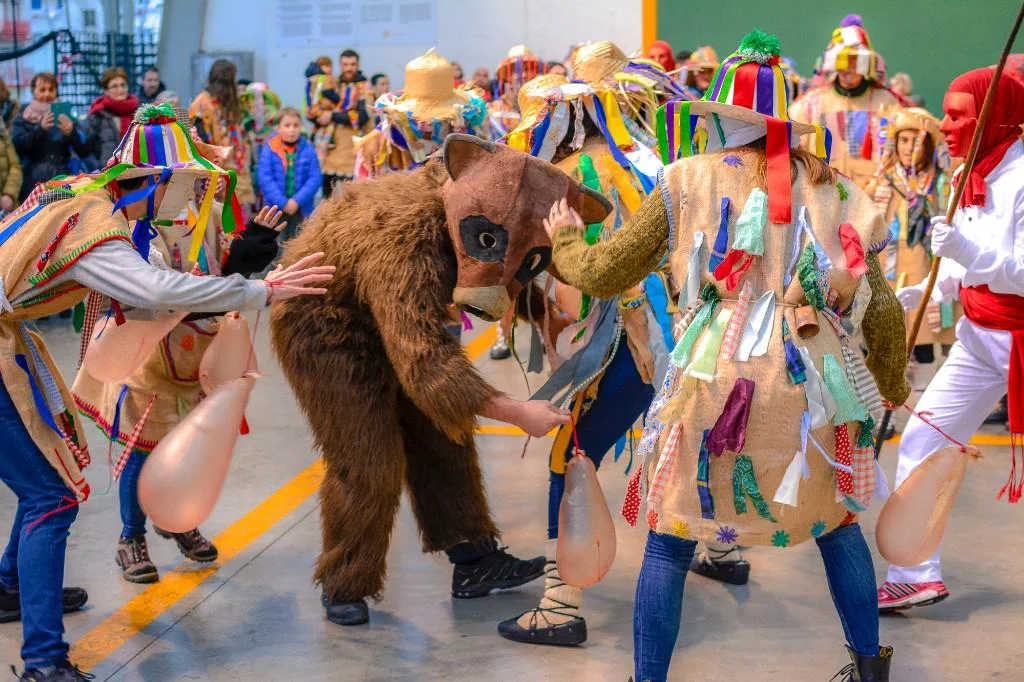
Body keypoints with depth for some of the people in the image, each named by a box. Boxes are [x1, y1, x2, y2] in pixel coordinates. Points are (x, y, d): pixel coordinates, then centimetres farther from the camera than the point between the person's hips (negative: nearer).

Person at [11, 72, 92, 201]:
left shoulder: (65, 117, 10)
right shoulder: (22, 119, 8)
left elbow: (85, 151, 2)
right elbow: (17, 146, -9)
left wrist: (72, 132, -17)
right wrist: (40, 128, -21)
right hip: (33, 188, -1)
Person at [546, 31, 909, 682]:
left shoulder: (689, 182, -1)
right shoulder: (828, 188, 6)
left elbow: (601, 274, 3)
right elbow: (882, 309, 10)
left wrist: (564, 240, 24)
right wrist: (893, 383, 27)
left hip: (712, 386, -3)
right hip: (812, 390, 3)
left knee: (670, 543, 10)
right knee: (838, 524, 24)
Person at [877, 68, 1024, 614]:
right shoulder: (975, 176, 6)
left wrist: (964, 249, -35)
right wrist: (927, 293, 1)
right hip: (979, 338, 8)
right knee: (920, 443, 7)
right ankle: (917, 575, 16)